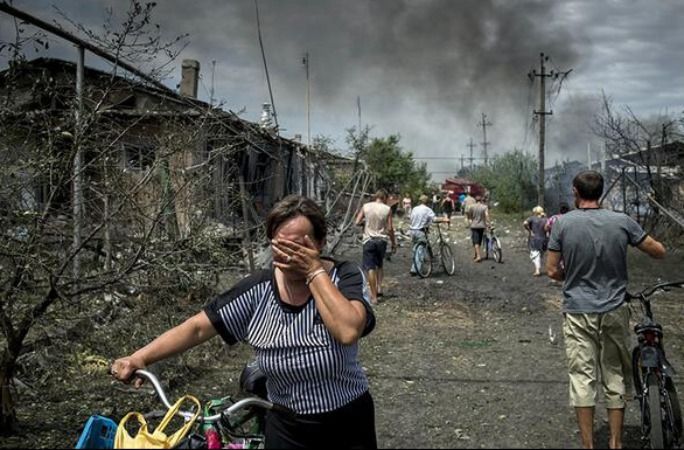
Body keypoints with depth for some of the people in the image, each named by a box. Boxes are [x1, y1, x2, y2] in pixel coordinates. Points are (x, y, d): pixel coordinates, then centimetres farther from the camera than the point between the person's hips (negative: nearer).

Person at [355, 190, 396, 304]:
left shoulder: (366, 207, 0)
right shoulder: (387, 209, -2)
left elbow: (357, 222, -1)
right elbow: (389, 228, -3)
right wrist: (393, 243, 6)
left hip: (369, 240, -1)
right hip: (382, 239, 1)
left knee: (370, 268, -1)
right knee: (379, 265, 25)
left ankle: (374, 297, -4)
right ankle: (379, 287, 15)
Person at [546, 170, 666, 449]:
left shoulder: (563, 224, -8)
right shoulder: (622, 222, -6)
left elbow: (552, 271, -5)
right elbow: (659, 252, 2)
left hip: (578, 313, -1)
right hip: (615, 311, 1)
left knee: (582, 378, 5)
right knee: (616, 378, 13)